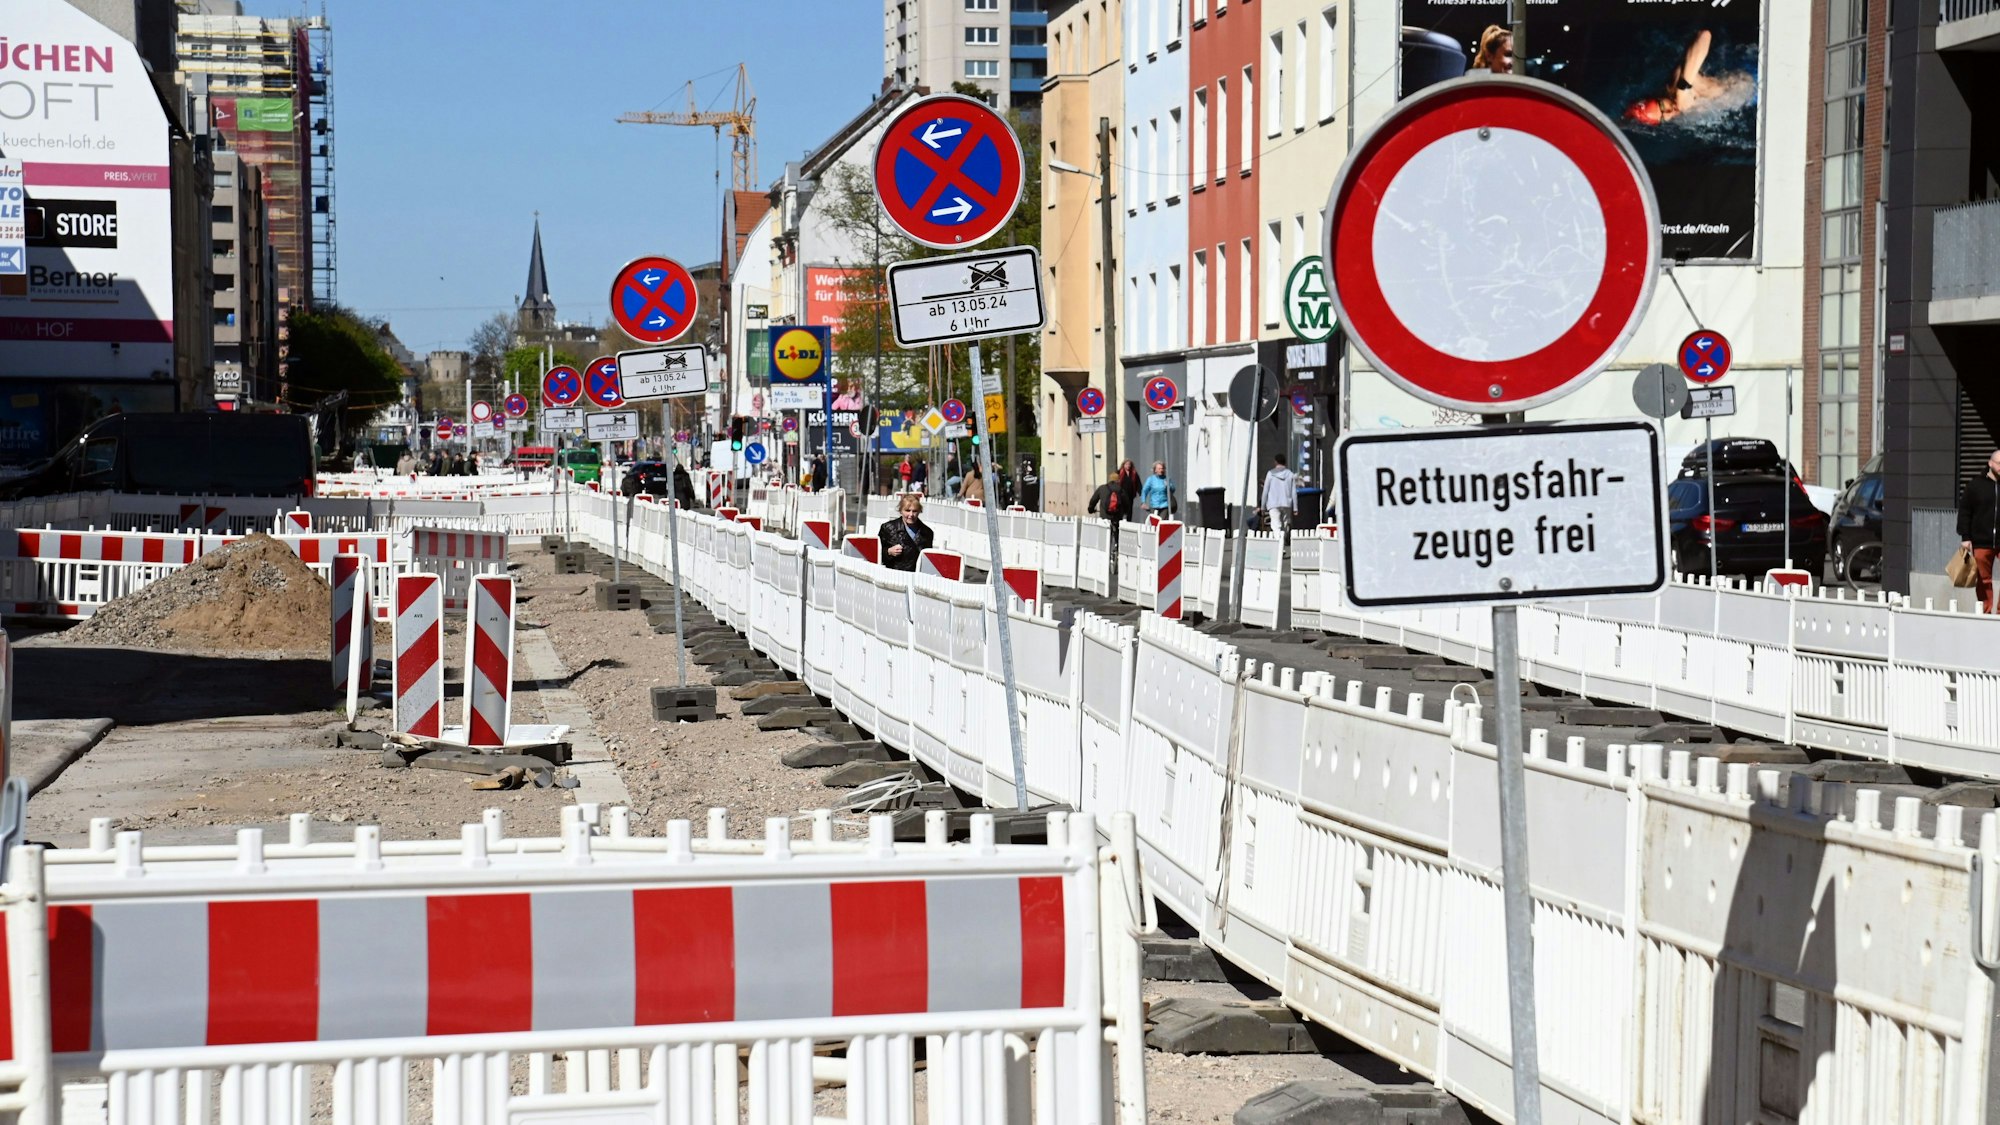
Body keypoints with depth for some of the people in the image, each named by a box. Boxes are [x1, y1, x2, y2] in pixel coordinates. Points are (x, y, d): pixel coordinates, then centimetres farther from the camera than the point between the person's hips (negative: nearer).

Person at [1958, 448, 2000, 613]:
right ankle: (1986, 612, 11)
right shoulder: (1975, 485, 4)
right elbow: (1964, 511, 4)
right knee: (1984, 580, 4)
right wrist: (1965, 537, -2)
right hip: (1981, 542, 0)